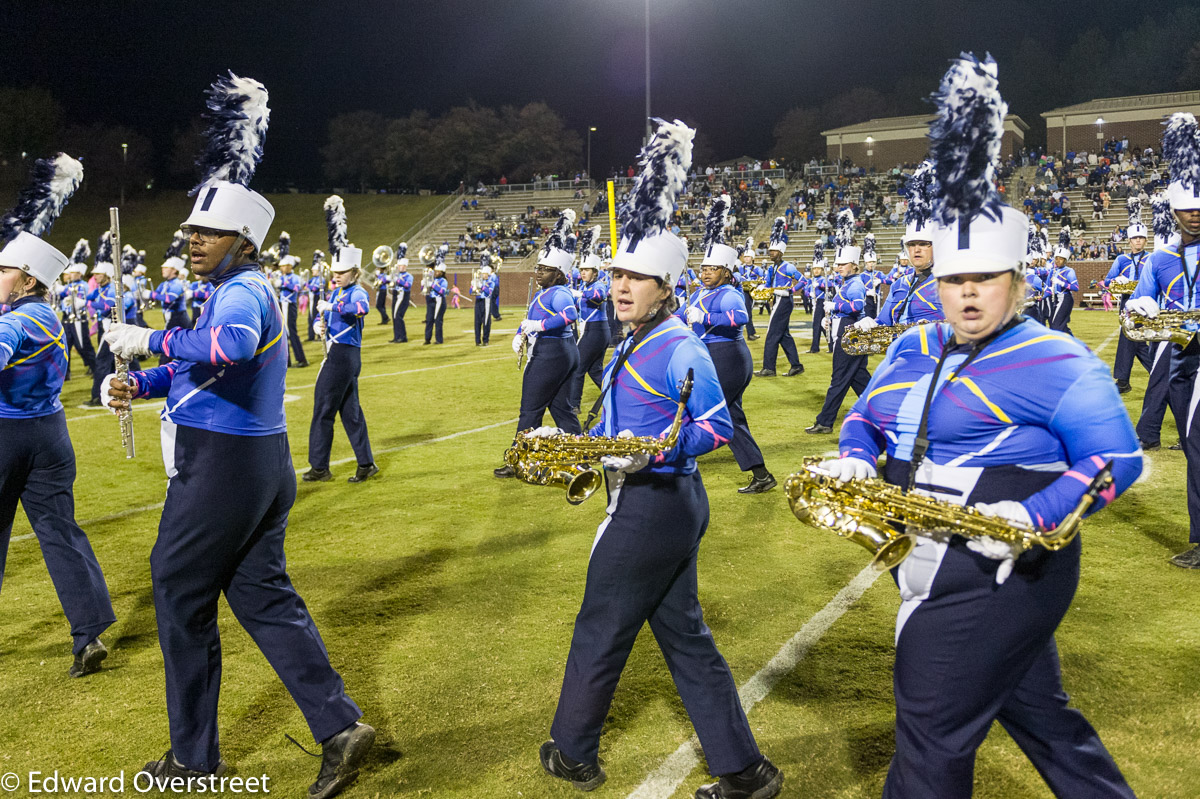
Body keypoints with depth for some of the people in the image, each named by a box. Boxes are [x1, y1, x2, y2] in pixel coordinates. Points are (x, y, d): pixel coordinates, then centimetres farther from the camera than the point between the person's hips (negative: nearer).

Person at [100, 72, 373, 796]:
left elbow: (230, 348, -41)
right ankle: (340, 727, 12)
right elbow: (198, 367, 22)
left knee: (180, 600, 6)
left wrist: (148, 339, -29)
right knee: (263, 596, 13)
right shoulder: (247, 289, 15)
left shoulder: (241, 292, -17)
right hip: (261, 466, 10)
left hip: (221, 470, -10)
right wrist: (139, 385, 7)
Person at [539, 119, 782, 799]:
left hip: (656, 507, -10)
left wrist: (650, 455, -29)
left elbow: (718, 427, -19)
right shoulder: (636, 344, 11)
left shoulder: (682, 351, -17)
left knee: (601, 630, 7)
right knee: (682, 634, 15)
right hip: (659, 505, 10)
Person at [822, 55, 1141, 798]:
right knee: (1040, 714, 21)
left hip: (1001, 578, -7)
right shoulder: (914, 348, 10)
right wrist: (854, 458, -3)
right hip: (933, 571, 7)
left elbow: (1119, 457, -13)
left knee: (932, 737, 2)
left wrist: (1035, 515, -26)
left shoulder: (1058, 363, -11)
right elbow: (868, 414, 19)